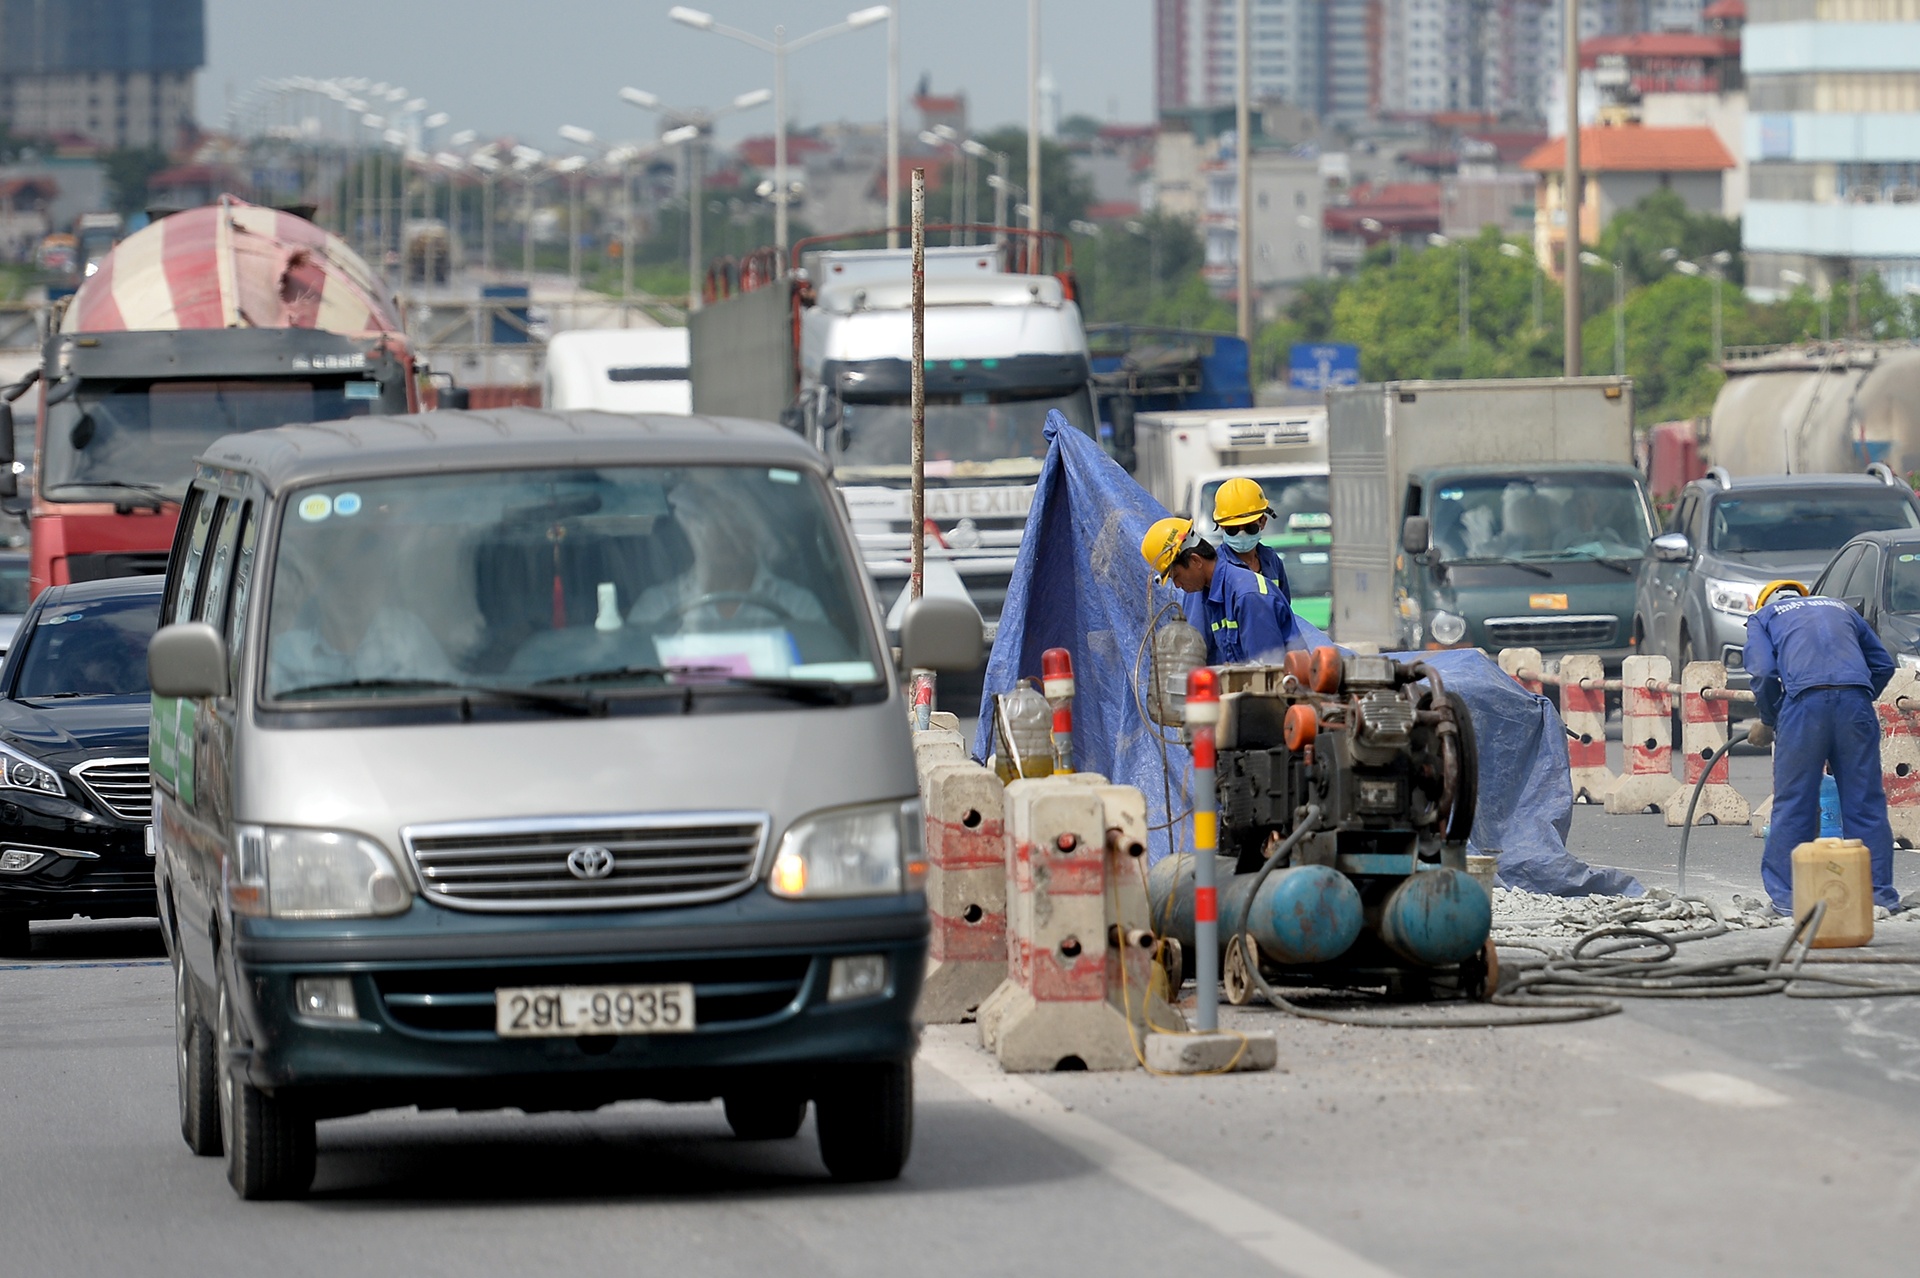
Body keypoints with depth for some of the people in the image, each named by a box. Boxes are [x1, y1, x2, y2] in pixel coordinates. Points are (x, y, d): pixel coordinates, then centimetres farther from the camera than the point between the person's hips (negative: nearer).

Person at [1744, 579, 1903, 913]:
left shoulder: (1763, 616, 23)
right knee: (1865, 803, 7)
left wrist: (1768, 723, 18)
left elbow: (1763, 672, 5)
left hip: (1805, 701, -3)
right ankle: (1879, 892, 7)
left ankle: (1787, 896, 4)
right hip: (1856, 698, 3)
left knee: (1793, 803, 4)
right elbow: (1883, 664, 27)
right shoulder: (1840, 609, 33)